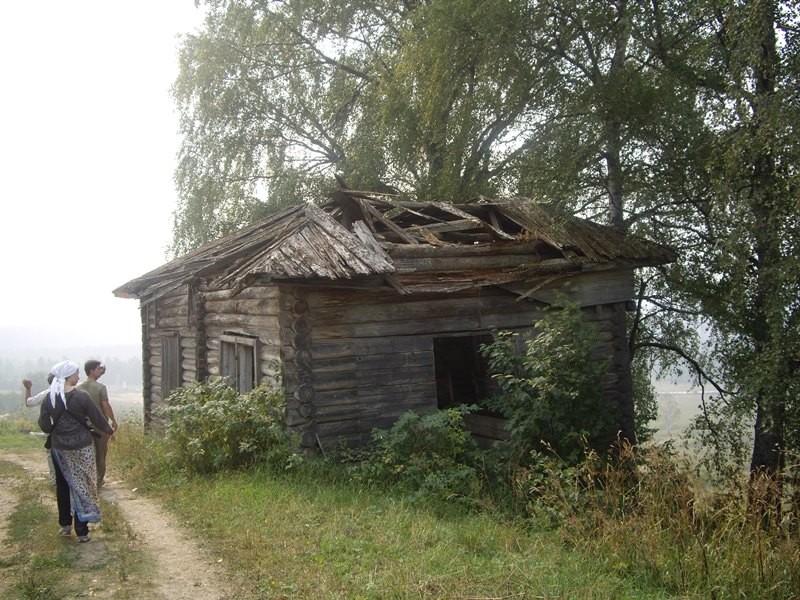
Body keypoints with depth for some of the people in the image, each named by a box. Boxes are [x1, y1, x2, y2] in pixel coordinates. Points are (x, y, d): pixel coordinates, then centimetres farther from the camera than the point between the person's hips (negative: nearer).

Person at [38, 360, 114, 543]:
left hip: (58, 447, 4)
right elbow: (97, 418, -6)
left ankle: (65, 524, 31)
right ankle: (82, 531, 7)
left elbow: (44, 425, 0)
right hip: (81, 447, -4)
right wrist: (110, 431, 12)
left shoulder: (49, 399, -4)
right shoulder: (81, 396, -15)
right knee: (82, 486, 5)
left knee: (62, 485, 20)